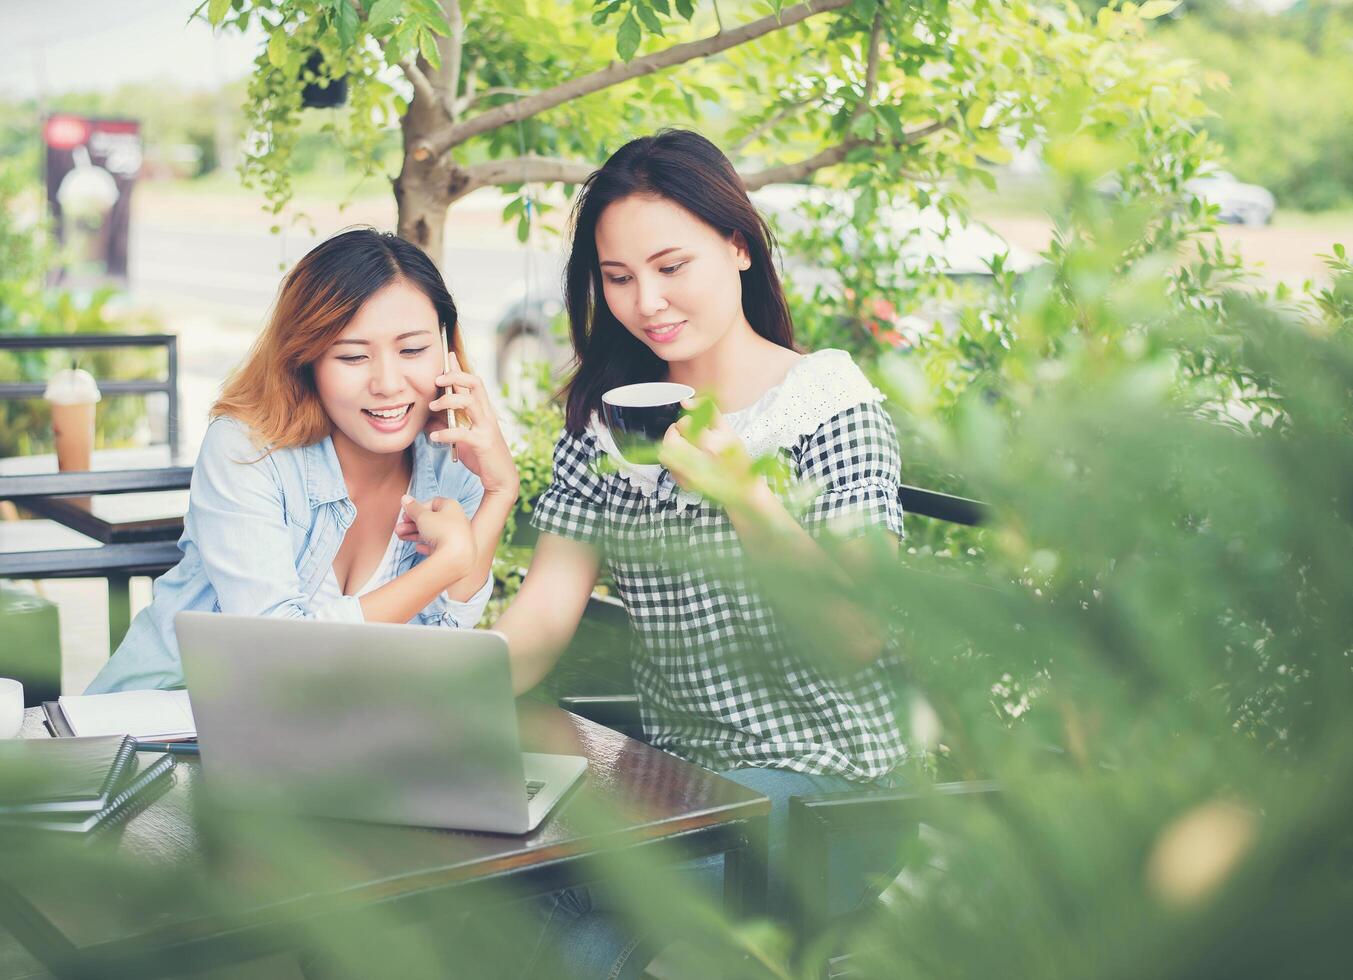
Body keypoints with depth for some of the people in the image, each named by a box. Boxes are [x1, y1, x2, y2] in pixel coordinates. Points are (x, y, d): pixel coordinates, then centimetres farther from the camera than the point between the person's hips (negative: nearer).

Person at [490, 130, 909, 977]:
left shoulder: (834, 405, -7)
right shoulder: (608, 421, 9)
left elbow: (861, 635, -18)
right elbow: (543, 619, 2)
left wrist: (744, 496, -32)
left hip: (823, 779, -5)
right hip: (670, 771, 5)